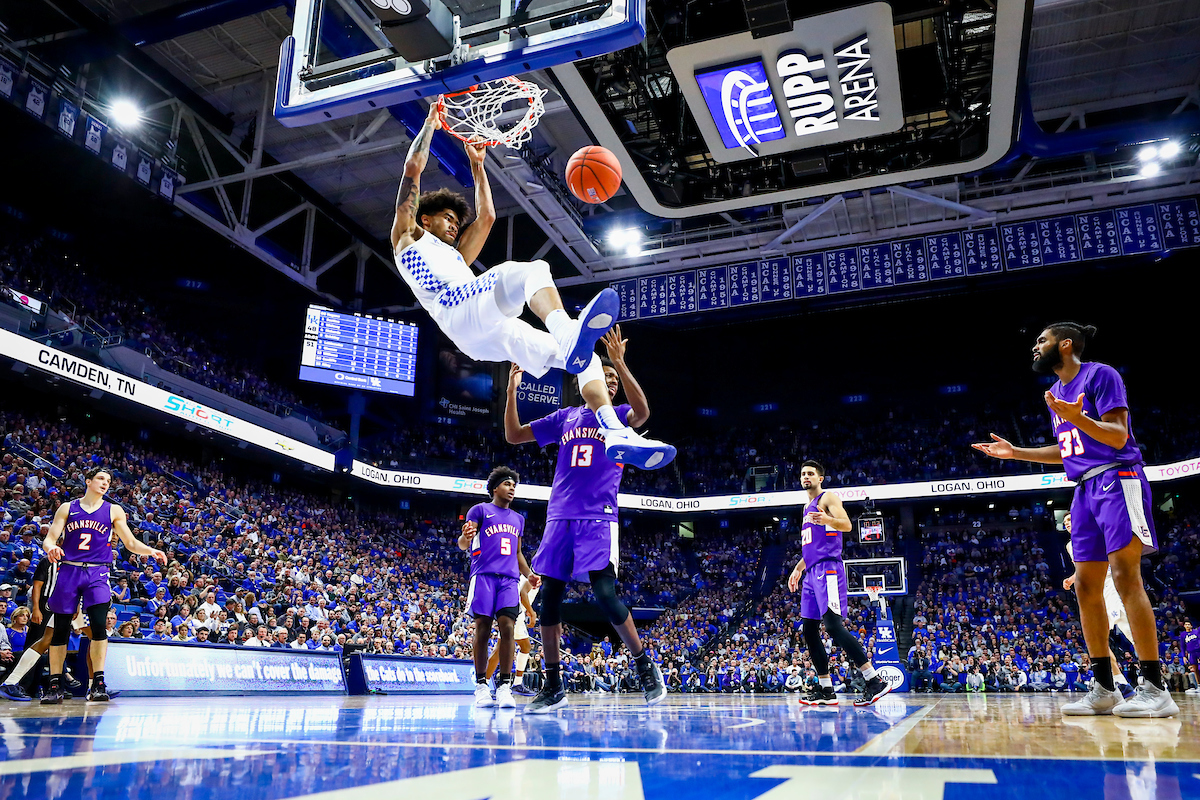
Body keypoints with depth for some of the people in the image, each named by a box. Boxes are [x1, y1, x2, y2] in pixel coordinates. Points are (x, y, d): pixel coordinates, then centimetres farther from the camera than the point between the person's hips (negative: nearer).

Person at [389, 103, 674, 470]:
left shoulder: (457, 258, 44)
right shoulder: (408, 236, 27)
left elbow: (486, 216, 47)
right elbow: (413, 167, 22)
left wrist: (476, 164, 50)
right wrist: (431, 123, 32)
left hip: (488, 338, 7)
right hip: (459, 308, -7)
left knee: (583, 357, -5)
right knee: (534, 270, -28)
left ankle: (617, 433, -21)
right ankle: (569, 335, -57)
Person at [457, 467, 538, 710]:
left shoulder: (518, 519, 25)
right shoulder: (480, 510, 8)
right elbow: (463, 544, -1)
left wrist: (529, 574, 14)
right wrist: (465, 538, -26)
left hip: (509, 579, 4)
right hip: (484, 575, -4)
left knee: (507, 626, -10)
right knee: (483, 628, -5)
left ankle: (504, 686, -8)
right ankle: (481, 686, 4)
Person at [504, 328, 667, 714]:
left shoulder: (618, 416, 7)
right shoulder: (565, 417, 17)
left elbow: (642, 412, -18)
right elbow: (513, 435, 16)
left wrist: (620, 362, -24)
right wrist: (512, 389, 6)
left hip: (598, 518, -4)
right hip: (560, 517, 4)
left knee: (604, 592, -17)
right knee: (549, 597, 3)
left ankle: (645, 665, 3)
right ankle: (553, 687, 13)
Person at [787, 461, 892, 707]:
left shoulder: (828, 498, -1)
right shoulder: (808, 507, 25)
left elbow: (847, 525, -16)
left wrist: (828, 519, -36)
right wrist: (798, 568, 28)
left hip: (828, 568, -9)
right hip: (812, 572, 9)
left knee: (833, 624, -19)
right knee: (809, 630, 6)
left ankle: (875, 681, -18)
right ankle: (825, 689, 11)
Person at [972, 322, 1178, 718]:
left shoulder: (1100, 375, -5)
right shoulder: (1056, 391, 19)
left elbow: (1118, 435, -15)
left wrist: (1078, 418, -32)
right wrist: (1014, 452, 20)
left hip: (1117, 479, -8)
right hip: (1085, 490, 9)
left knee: (1125, 576, -15)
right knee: (1086, 586, 4)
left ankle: (1154, 688, -12)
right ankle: (1104, 688, 8)